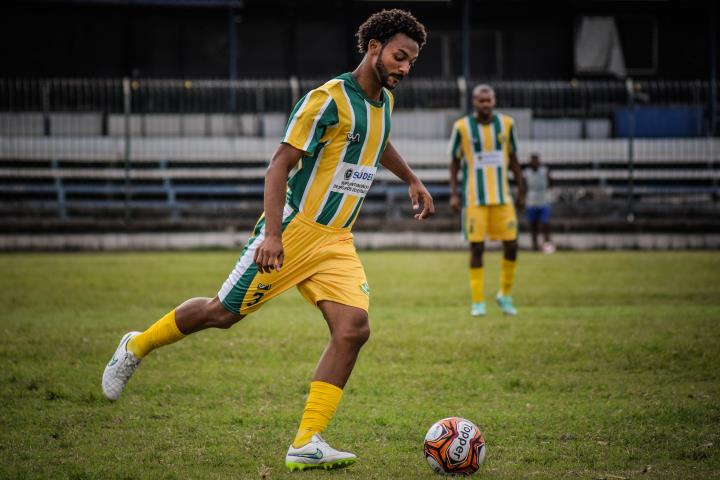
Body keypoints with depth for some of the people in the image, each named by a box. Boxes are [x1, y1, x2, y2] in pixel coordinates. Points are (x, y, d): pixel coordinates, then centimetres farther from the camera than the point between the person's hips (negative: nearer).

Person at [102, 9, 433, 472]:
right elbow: (281, 164, -20)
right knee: (223, 313, 2)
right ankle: (136, 347, 29)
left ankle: (306, 444, -12)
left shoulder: (384, 100, 10)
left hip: (337, 242, 7)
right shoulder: (328, 99, -16)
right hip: (293, 230, -7)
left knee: (354, 328, -13)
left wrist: (412, 179, 36)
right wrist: (272, 234, -29)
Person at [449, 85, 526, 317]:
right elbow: (454, 161, 4)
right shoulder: (462, 127, -4)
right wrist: (454, 193, -3)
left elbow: (513, 158, 14)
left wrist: (521, 189, 12)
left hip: (502, 197, 3)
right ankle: (478, 302, 5)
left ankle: (505, 295, 18)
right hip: (474, 199, -3)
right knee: (477, 247, -3)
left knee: (511, 246, -1)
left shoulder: (506, 124, 4)